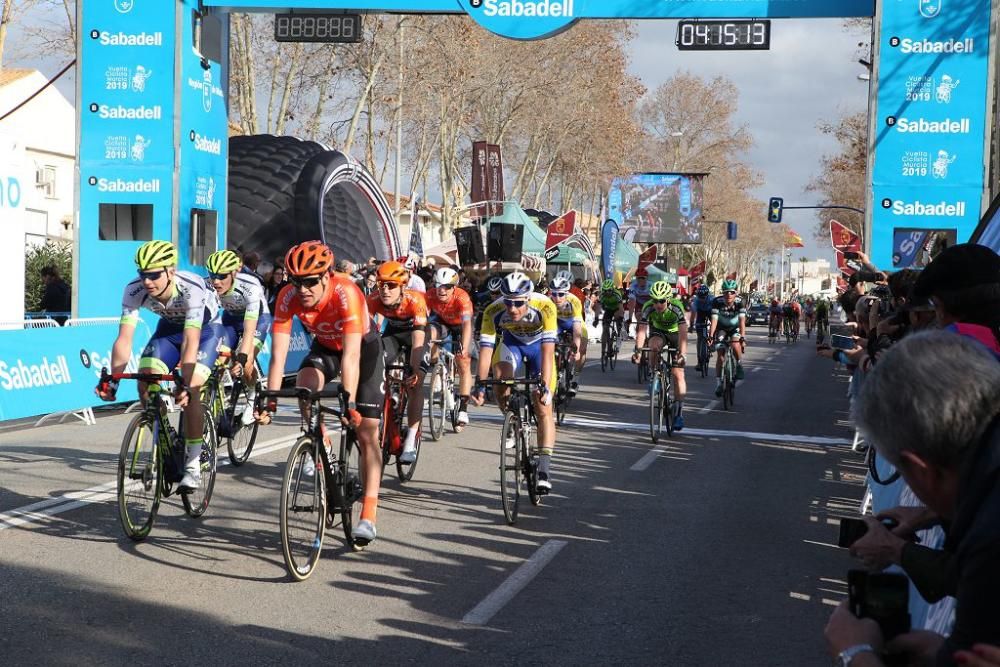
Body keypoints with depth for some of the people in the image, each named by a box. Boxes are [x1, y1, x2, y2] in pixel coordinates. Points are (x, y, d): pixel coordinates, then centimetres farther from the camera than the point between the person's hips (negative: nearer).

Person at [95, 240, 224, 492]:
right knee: (145, 385, -15)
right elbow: (124, 339, -28)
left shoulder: (192, 289, -39)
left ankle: (193, 465, -10)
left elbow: (190, 342, -43)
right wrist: (112, 379, -38)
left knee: (189, 393, -21)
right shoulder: (134, 291, -27)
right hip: (170, 326, 4)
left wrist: (185, 384, -52)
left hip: (205, 328, -4)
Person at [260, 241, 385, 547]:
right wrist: (270, 400, -37)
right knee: (305, 383, -30)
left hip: (364, 346, -3)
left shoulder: (346, 293, -39)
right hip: (325, 346, 3)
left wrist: (349, 402, -52)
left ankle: (368, 513, -8)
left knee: (366, 431, -9)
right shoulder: (288, 298, -28)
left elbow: (351, 355, -44)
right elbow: (278, 354, -29)